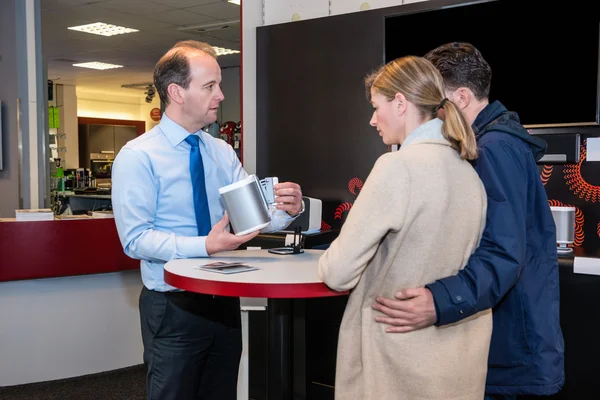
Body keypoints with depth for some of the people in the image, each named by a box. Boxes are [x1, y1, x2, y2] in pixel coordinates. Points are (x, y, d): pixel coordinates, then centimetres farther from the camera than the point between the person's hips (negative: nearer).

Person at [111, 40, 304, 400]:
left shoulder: (223, 152, 6)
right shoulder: (138, 157, -12)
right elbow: (136, 238, -18)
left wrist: (287, 209, -23)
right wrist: (203, 246, -29)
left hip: (224, 301, 6)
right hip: (173, 307, -5)